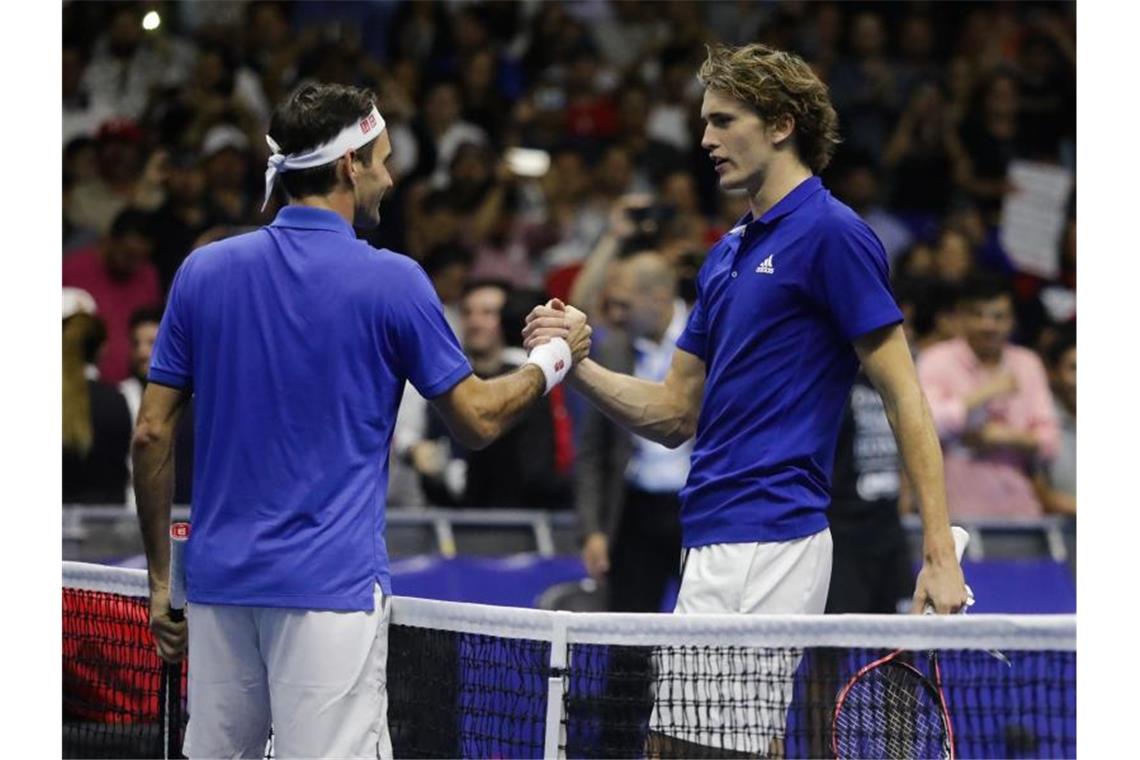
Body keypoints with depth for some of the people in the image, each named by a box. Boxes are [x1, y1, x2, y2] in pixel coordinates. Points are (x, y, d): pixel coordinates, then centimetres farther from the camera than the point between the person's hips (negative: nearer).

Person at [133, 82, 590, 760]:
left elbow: (153, 435, 7)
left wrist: (160, 578, 14)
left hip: (219, 578, 5)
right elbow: (478, 421, 2)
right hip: (330, 581, -5)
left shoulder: (203, 272, 6)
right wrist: (552, 361, 21)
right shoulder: (391, 281, -5)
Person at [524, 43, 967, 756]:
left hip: (770, 542, -9)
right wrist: (579, 362, 3)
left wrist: (940, 554, -16)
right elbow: (675, 414, 20)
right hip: (715, 545, 9)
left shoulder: (831, 233, -7)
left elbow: (904, 396, -11)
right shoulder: (727, 254, 19)